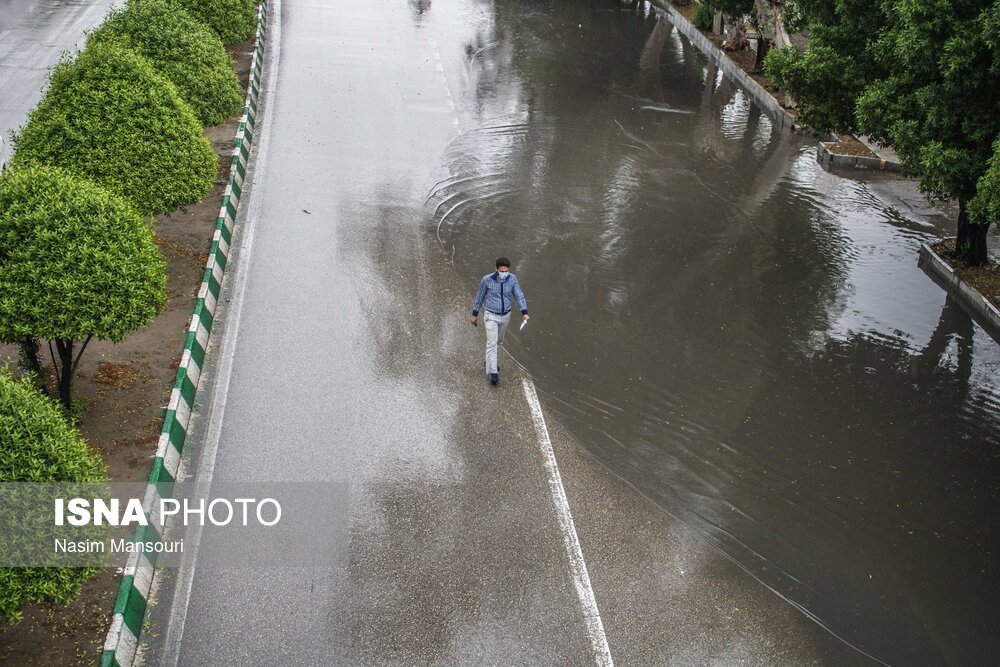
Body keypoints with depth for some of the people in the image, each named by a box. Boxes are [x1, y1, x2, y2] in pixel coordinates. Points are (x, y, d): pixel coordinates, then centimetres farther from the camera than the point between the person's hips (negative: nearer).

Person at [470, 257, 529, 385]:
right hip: (491, 316, -4)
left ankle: (489, 363, 42)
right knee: (492, 343, -11)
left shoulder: (512, 279, -11)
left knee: (499, 341, 20)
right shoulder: (487, 280, -17)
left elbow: (519, 296, -10)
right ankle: (493, 373, -11)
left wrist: (524, 313, -24)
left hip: (505, 316, 4)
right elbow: (480, 297, -4)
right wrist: (474, 314, 2)